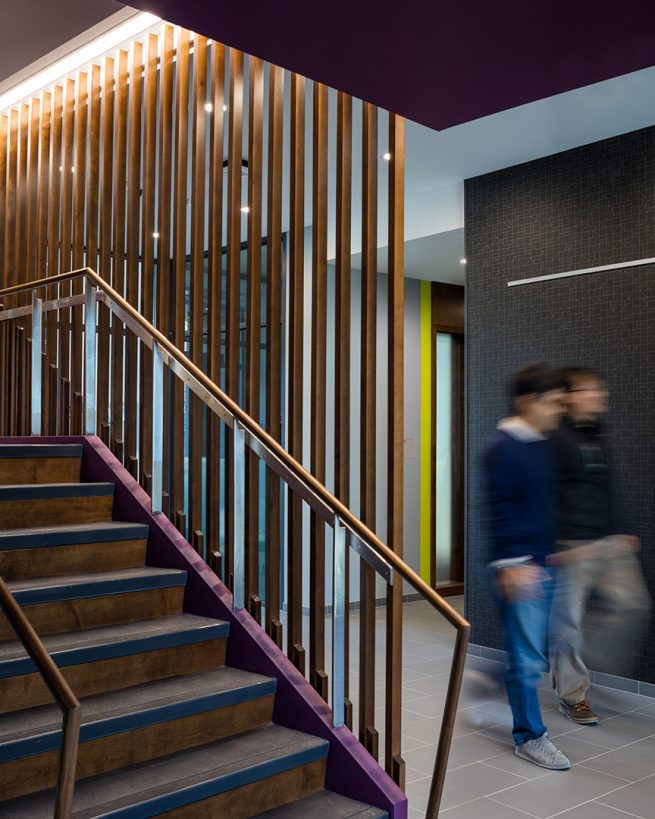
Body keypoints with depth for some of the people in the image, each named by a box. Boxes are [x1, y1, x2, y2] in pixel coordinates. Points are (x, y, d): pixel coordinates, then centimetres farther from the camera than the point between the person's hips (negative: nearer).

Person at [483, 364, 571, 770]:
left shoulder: (544, 445, 12)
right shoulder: (504, 448, -13)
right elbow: (501, 509, -17)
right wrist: (511, 563, -21)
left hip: (545, 564, 8)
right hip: (520, 568, -8)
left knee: (536, 650, 15)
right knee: (528, 656, -3)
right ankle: (530, 736, 9)